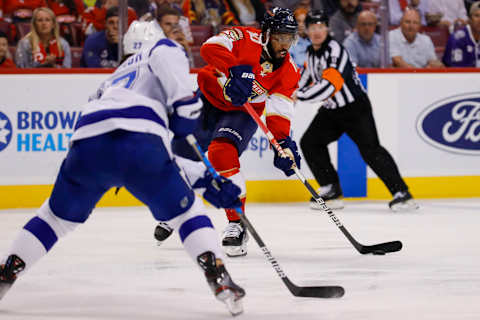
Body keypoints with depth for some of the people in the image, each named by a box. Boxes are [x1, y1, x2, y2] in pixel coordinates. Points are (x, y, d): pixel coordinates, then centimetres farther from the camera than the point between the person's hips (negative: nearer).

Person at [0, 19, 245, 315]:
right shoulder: (161, 48, 28)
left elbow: (160, 167, 39)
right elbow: (166, 56, -4)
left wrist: (206, 182, 35)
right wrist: (185, 102, -3)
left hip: (87, 145, 5)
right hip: (139, 143, -5)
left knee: (58, 215, 26)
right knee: (186, 211, 12)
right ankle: (219, 277, -3)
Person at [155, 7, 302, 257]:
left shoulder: (288, 70, -11)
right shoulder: (246, 39, -21)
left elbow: (279, 110, -14)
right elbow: (211, 47, -36)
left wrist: (284, 142, -28)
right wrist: (235, 69, -50)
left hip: (241, 112, -1)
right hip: (208, 96, 1)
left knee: (222, 152, -28)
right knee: (182, 151, 8)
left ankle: (237, 225, -25)